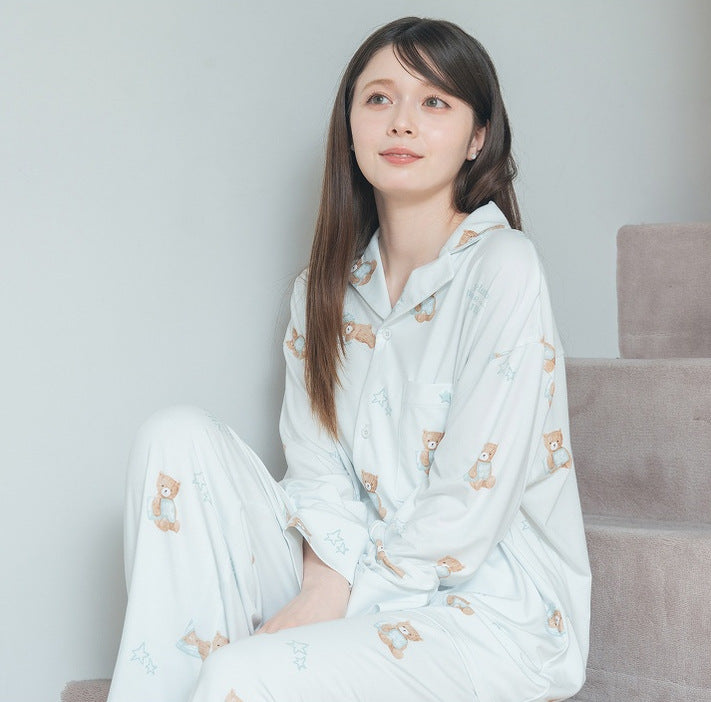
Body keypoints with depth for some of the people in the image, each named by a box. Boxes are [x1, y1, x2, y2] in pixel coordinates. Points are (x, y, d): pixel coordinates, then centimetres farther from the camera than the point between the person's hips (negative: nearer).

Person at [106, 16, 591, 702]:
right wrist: (325, 576, -16)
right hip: (361, 575, 6)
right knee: (179, 436, -12)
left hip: (491, 608, -6)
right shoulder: (324, 288, 8)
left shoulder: (501, 269, -12)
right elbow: (316, 463, 3)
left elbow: (469, 506, -15)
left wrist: (335, 597, -13)